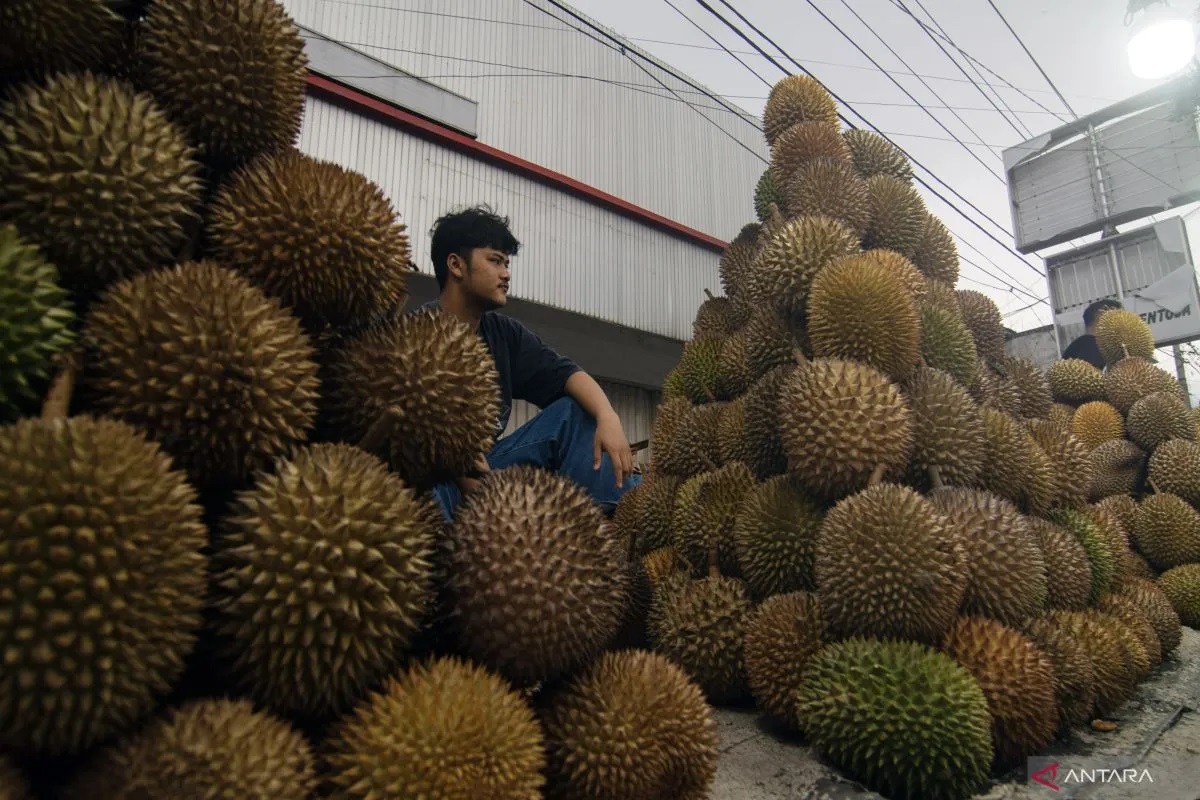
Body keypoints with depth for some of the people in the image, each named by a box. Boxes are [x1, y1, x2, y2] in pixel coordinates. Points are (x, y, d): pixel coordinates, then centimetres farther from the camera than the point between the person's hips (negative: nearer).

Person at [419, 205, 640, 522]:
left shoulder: (504, 332, 8)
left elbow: (565, 373, 0)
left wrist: (608, 418, -20)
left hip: (486, 463, 6)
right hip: (431, 469, -6)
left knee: (574, 411, -3)